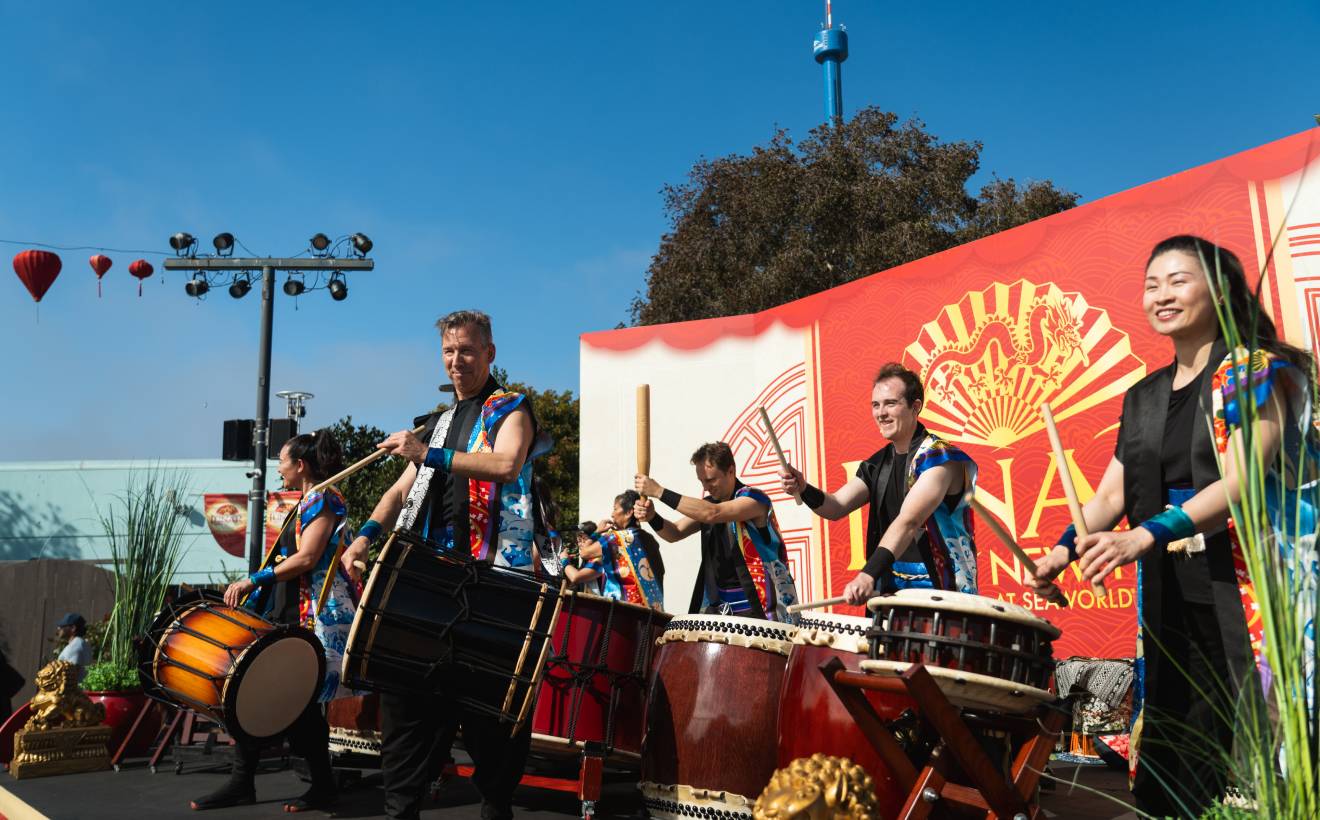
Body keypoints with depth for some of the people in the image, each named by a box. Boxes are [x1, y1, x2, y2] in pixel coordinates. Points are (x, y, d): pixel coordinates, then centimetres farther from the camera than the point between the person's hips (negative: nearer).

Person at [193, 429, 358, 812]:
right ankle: (241, 783, 13)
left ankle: (324, 785, 9)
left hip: (316, 617, -10)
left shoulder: (323, 499, -10)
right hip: (285, 615, 10)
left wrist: (253, 580, -20)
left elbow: (307, 558, -22)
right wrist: (251, 593, 17)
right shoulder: (304, 503, 20)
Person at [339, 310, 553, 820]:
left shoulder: (510, 410, 2)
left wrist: (429, 454, -24)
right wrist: (366, 535, 4)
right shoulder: (437, 423, 23)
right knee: (406, 682, 5)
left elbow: (507, 465, -18)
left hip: (491, 571, -6)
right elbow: (404, 490, 21)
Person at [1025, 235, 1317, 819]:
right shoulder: (1142, 397, 15)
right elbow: (1112, 492, 14)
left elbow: (1239, 480, -17)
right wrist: (1064, 550, -4)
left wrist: (1142, 537, -28)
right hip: (1166, 593, 6)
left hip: (1243, 591, -6)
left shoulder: (1255, 370, -4)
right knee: (1171, 749, 7)